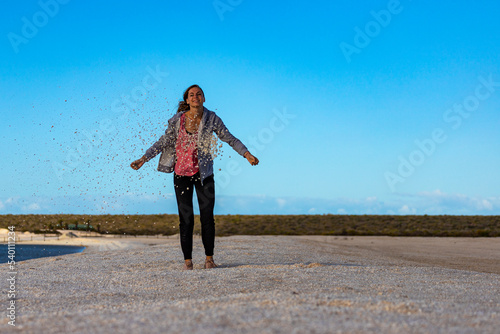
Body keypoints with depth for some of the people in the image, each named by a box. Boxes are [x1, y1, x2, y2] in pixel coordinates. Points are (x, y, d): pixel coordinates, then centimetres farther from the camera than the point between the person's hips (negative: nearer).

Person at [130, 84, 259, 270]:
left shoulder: (212, 119, -4)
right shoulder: (177, 120, -4)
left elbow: (229, 139, -1)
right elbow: (164, 142, 3)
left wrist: (247, 154, -12)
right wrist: (143, 159, -2)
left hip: (204, 173, 0)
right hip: (181, 173, 0)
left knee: (207, 216, 1)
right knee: (185, 218, 2)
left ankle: (209, 258, 12)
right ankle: (187, 260, 10)